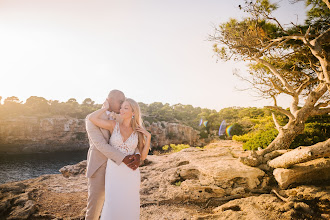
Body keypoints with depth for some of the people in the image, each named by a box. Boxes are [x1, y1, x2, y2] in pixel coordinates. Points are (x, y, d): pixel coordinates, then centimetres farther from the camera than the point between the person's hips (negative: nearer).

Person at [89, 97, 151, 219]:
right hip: (114, 171, -1)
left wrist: (148, 136, -6)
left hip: (131, 172, 2)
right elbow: (92, 118, -15)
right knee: (113, 205, -7)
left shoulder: (138, 132, 5)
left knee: (129, 207, 5)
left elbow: (143, 156, 3)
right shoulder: (113, 125, 0)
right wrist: (106, 107, -1)